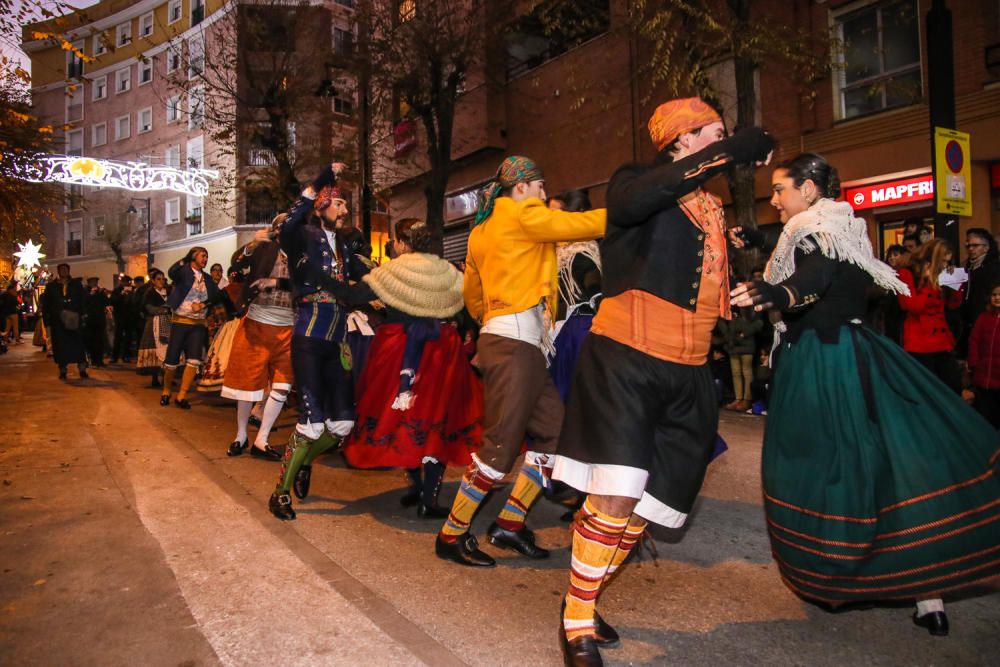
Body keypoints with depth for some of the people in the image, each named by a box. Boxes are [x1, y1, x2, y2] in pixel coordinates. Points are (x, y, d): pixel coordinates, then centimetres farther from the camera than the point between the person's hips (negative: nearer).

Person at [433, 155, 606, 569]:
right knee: (502, 445, -6)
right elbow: (584, 225, -4)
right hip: (514, 341, -10)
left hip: (520, 343, 10)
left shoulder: (481, 229, 23)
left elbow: (471, 294, 28)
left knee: (554, 432, 8)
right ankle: (451, 535, 5)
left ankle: (509, 523, 14)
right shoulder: (520, 214, -3)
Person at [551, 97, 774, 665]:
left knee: (645, 506, 8)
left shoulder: (715, 210, 20)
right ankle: (577, 621, 5)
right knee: (617, 494, -15)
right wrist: (730, 150, -21)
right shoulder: (634, 180, 1)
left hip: (687, 373, 7)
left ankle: (585, 600, 28)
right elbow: (632, 200, -25)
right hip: (627, 357, -7)